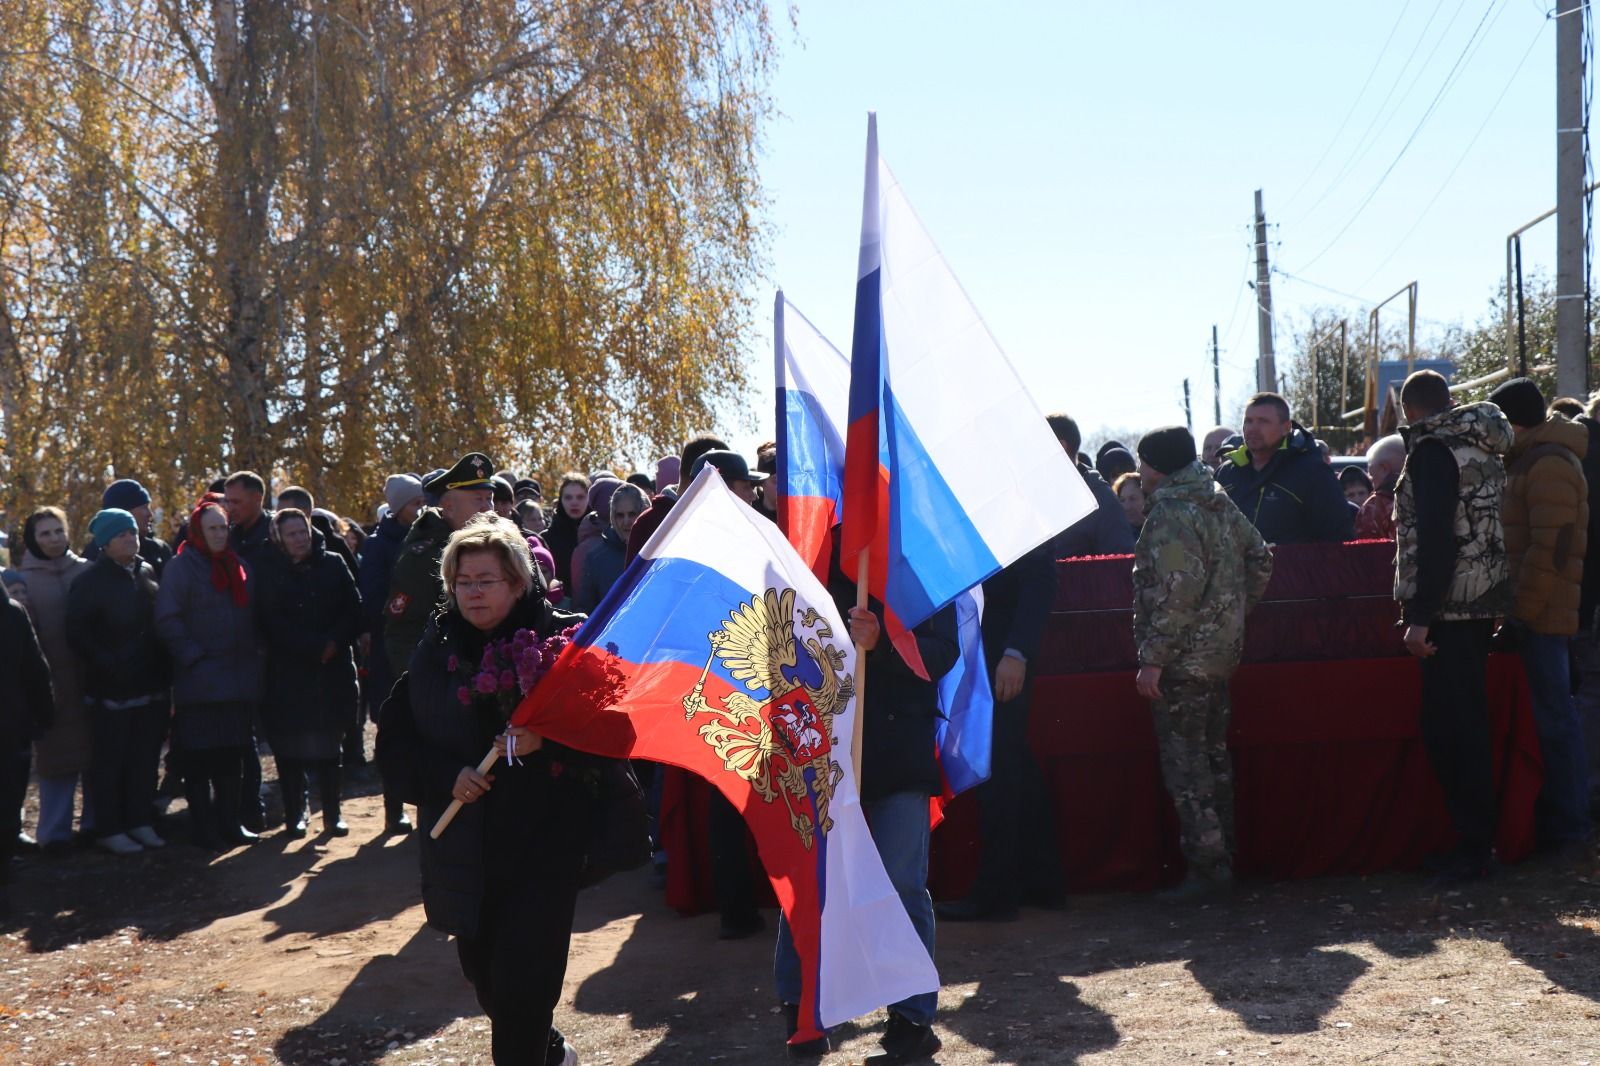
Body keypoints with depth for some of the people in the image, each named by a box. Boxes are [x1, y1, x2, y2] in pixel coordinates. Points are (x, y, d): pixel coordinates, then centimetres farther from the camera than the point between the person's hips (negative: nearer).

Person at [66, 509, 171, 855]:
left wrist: (163, 668, 7)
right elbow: (77, 632, -10)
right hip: (111, 690, -5)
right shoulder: (91, 581, -7)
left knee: (145, 759, 10)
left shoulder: (147, 573, 10)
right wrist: (107, 664, -16)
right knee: (110, 759, 2)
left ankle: (139, 822, 21)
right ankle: (109, 829, 11)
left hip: (150, 685, 5)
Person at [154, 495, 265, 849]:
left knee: (232, 755, 11)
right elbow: (167, 620, -11)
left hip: (238, 679, 6)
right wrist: (193, 656, -15)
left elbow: (252, 617, 20)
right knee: (198, 757, 0)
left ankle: (231, 822, 20)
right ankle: (203, 828, 8)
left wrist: (255, 655, 10)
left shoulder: (240, 567, 14)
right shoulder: (181, 567, -5)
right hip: (200, 682, -6)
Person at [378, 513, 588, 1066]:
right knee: (486, 978, 17)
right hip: (464, 849, 5)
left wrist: (545, 740, -26)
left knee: (522, 981, -10)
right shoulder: (435, 650, 5)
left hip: (544, 844, -4)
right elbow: (394, 739, 7)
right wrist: (444, 776, -10)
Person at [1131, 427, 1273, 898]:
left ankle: (1206, 864, -2)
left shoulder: (1171, 514, -17)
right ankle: (1222, 856, 24)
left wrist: (1152, 658, -22)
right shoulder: (1220, 502, 11)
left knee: (1183, 758, -3)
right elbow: (1260, 560, 16)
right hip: (1222, 649, 9)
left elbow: (1178, 591, -24)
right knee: (1214, 753, 16)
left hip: (1185, 659, -9)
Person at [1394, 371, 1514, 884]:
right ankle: (1476, 840, 19)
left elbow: (1434, 537, -20)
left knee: (1449, 728, -5)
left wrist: (1420, 616, -20)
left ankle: (1475, 846, -2)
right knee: (1466, 723, 14)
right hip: (1484, 598, 9)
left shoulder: (1433, 448, -12)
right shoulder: (1481, 447, 16)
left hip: (1450, 605, -9)